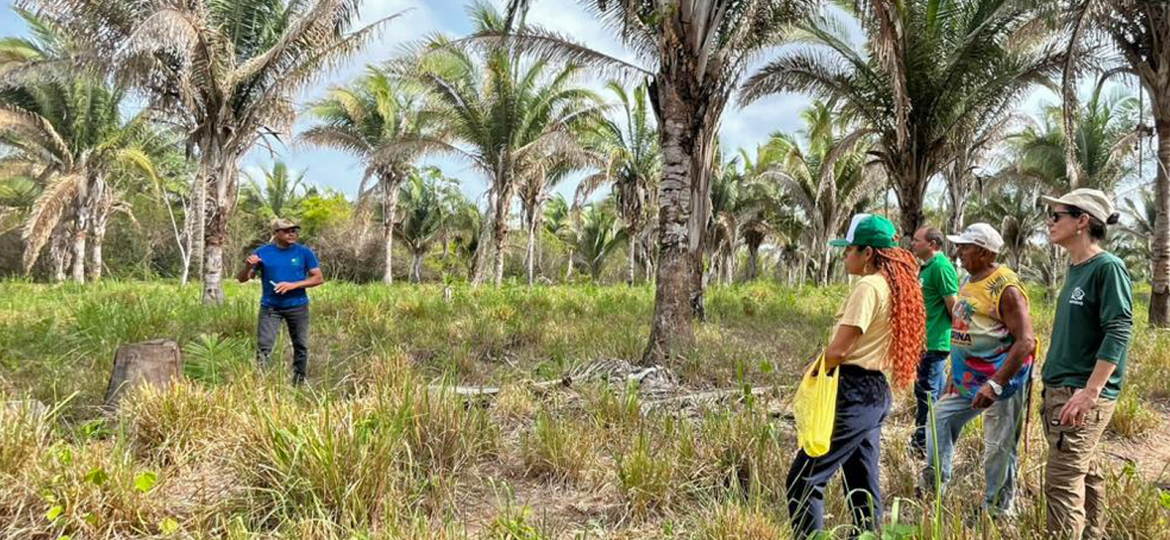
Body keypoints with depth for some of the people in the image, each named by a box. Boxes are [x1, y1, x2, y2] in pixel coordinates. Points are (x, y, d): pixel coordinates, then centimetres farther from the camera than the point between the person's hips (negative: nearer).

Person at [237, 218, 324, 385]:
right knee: (263, 346, -8)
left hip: (298, 307, 1)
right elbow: (242, 279, 2)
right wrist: (248, 265, -21)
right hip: (270, 307, 0)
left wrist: (293, 285, -16)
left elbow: (319, 278, -4)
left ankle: (299, 384, 21)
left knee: (301, 346, 7)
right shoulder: (262, 252, -1)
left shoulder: (304, 252, -2)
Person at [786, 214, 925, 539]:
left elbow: (838, 350, -19)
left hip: (853, 393, -10)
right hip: (876, 392, 10)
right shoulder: (895, 286, 12)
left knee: (803, 480, -5)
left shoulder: (868, 286, -16)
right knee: (863, 484, 16)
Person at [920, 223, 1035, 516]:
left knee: (998, 450, 1)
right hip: (968, 379, 9)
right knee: (940, 418, 10)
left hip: (1002, 381, -9)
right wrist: (955, 374, 17)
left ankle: (996, 512, 16)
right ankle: (934, 489, 21)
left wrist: (995, 385, -27)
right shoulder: (969, 281, 9)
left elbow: (1026, 341, -24)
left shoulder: (1006, 287, -19)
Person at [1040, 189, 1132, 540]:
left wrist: (1090, 392, -25)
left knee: (1063, 484, -8)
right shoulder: (1075, 269, 13)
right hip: (1060, 391, 9)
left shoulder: (1108, 267, -13)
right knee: (1086, 474, 17)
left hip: (1083, 396, -9)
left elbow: (1119, 332, -20)